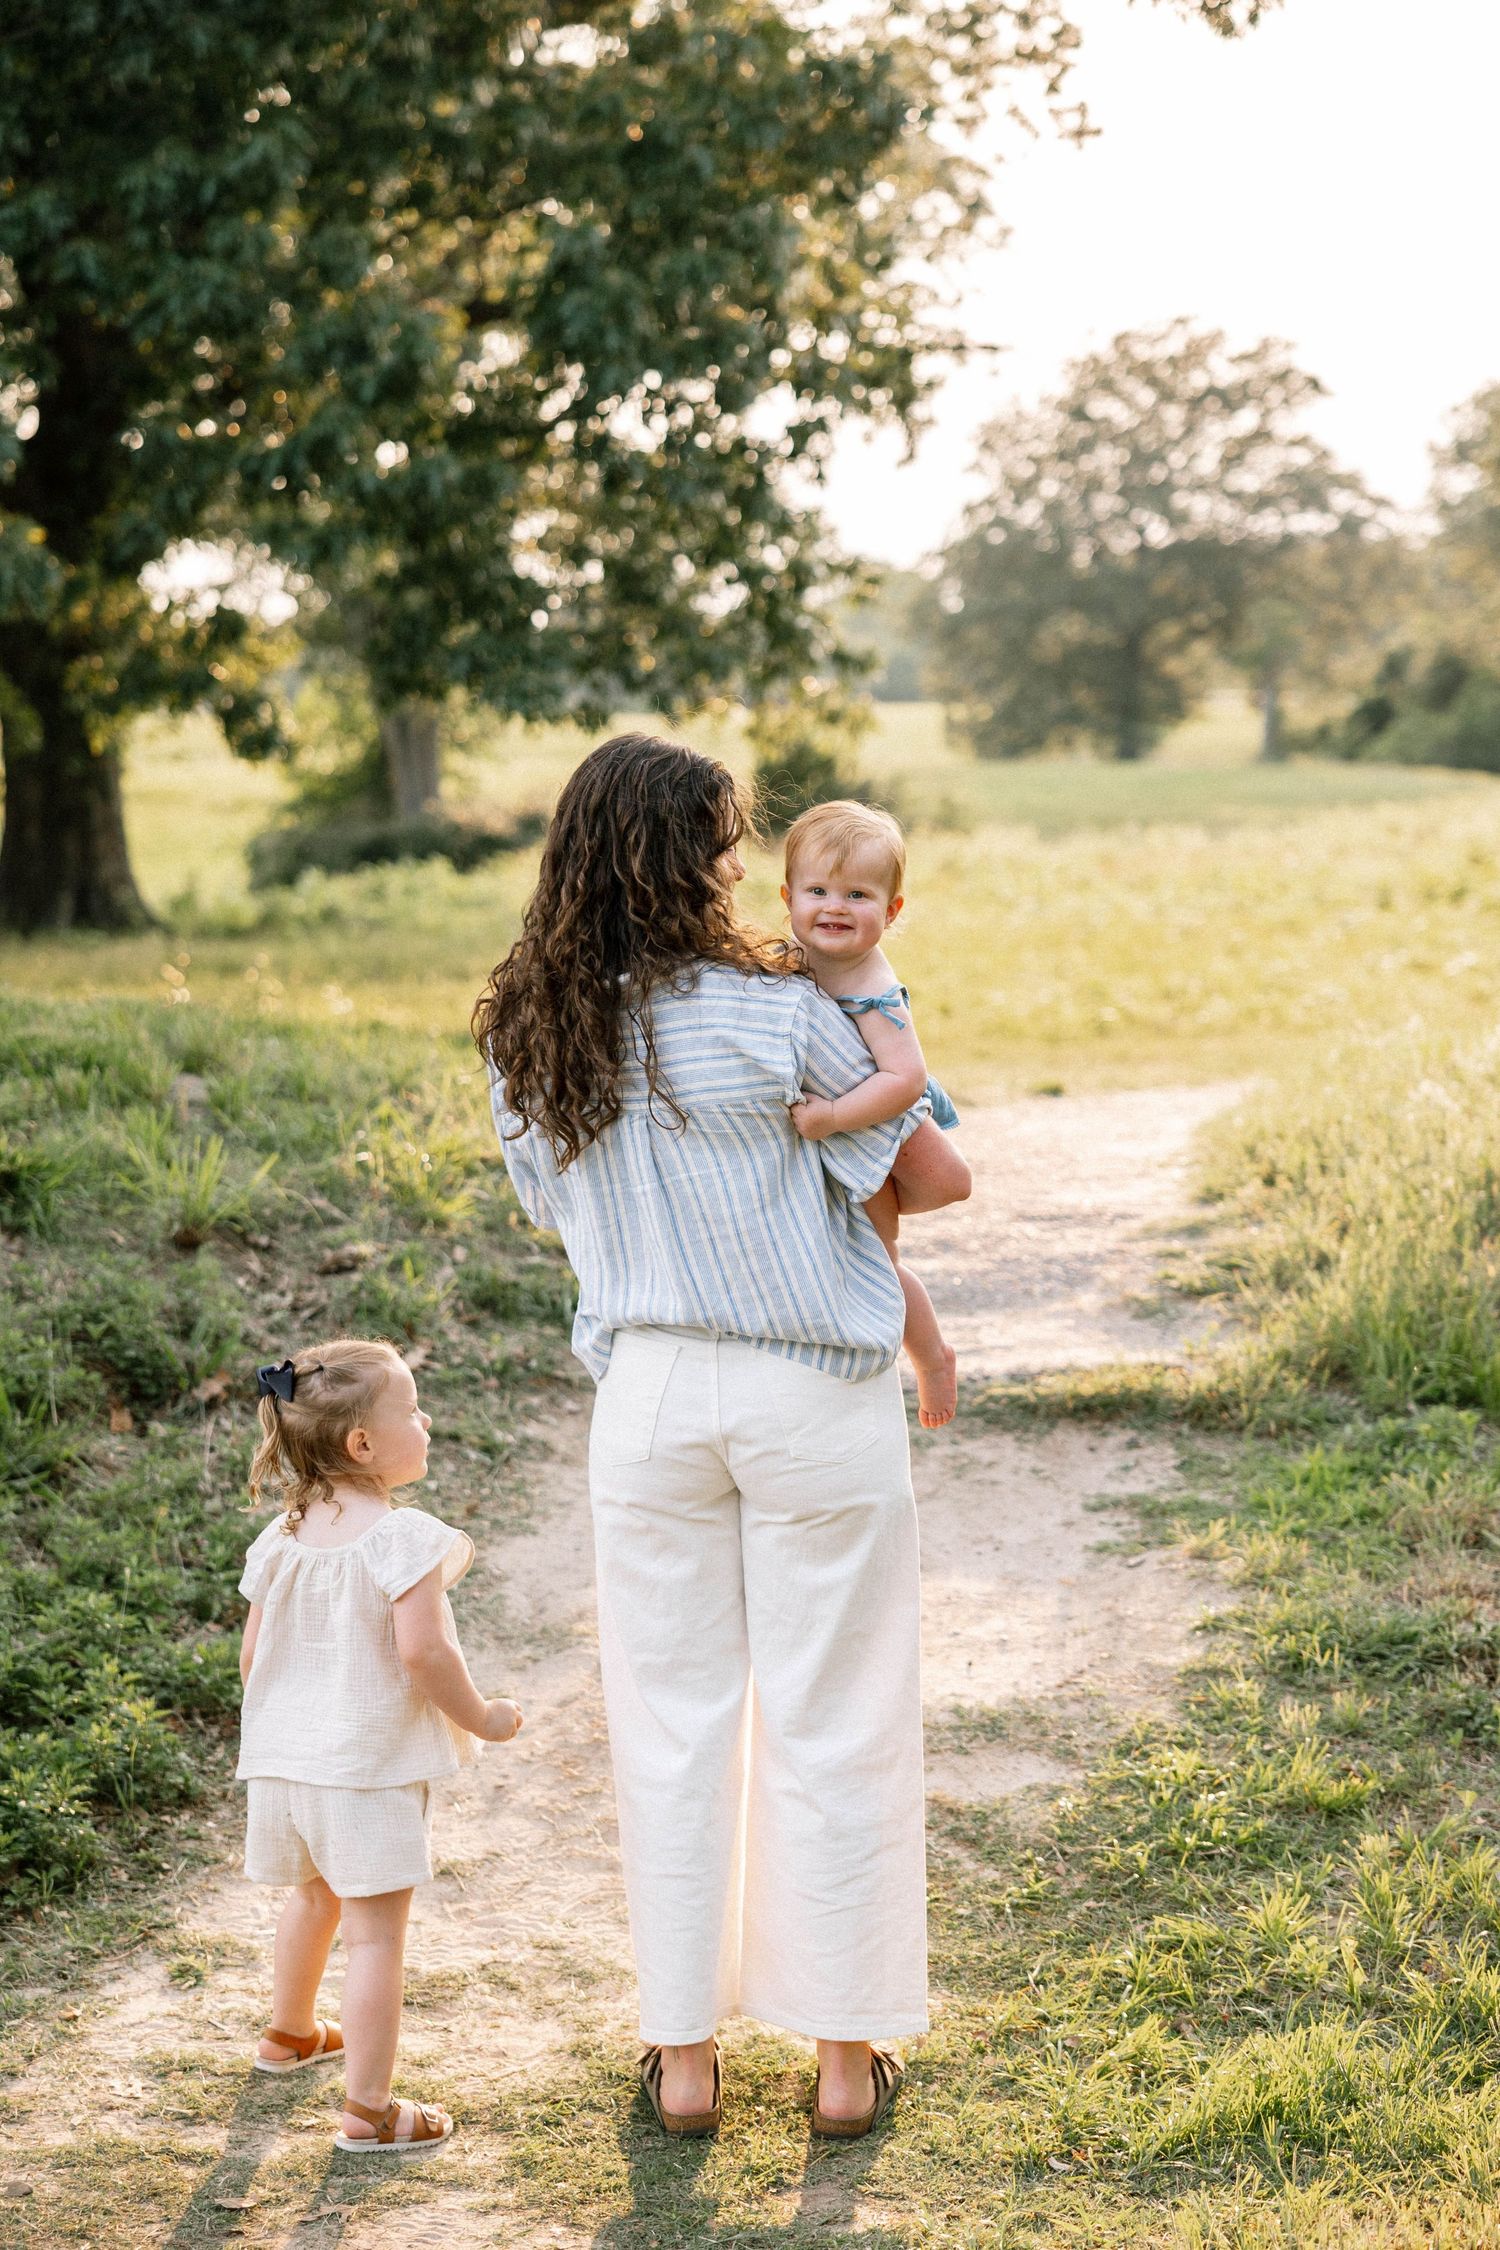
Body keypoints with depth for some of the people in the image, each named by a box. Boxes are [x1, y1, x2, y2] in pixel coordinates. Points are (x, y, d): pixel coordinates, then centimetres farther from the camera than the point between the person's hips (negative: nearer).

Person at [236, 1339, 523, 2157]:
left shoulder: (282, 1539, 3)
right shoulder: (403, 1537, -19)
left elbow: (252, 1656, 9)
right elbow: (423, 1650, -26)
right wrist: (482, 1718, -11)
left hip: (286, 1760, 8)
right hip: (373, 1765, -8)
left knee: (315, 1895, 29)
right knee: (376, 1928, -2)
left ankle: (290, 2032, 50)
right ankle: (368, 2111, 0)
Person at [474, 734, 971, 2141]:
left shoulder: (525, 1036, -1)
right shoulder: (769, 1010, -16)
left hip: (648, 1388, 4)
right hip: (811, 1393, -4)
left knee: (672, 1719, 13)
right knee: (832, 1719, 8)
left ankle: (683, 2054, 20)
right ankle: (845, 2053, 18)